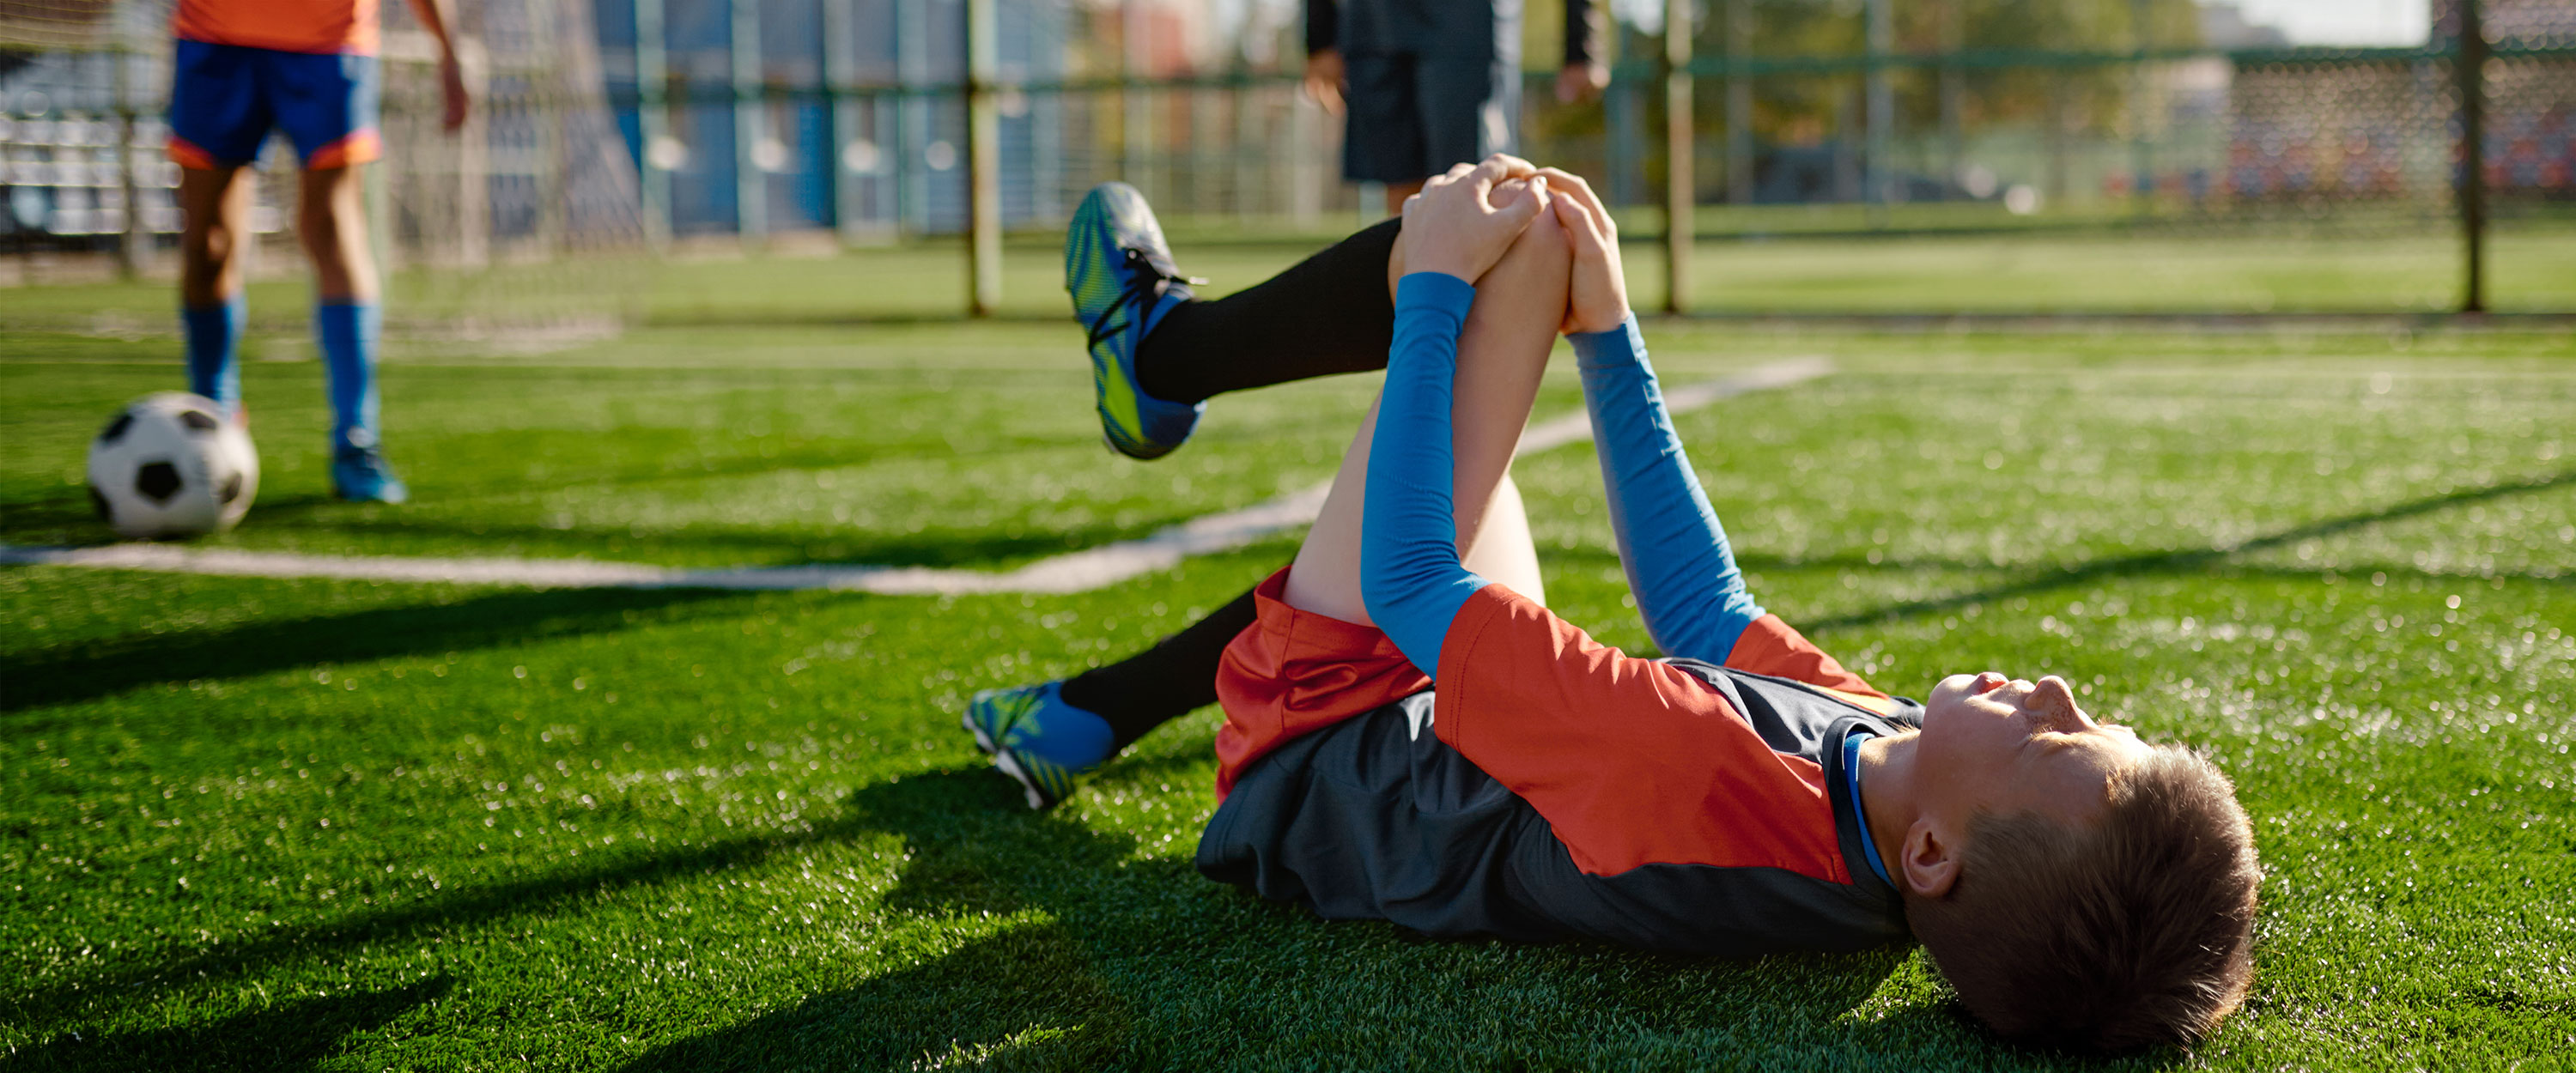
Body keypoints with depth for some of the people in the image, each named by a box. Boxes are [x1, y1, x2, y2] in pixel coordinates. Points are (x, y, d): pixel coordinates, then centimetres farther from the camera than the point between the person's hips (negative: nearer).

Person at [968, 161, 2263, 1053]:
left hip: (1313, 765, -6)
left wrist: (1436, 285, -21)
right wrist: (1606, 330, 2)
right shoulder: (1895, 762, -22)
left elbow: (1410, 584, -32)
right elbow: (1706, 610, -3)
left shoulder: (1706, 788, -44)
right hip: (1451, 714, 7)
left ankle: (1165, 347, 19)